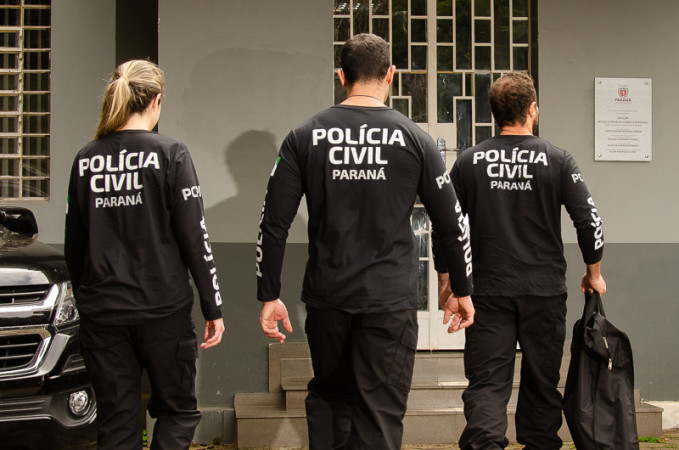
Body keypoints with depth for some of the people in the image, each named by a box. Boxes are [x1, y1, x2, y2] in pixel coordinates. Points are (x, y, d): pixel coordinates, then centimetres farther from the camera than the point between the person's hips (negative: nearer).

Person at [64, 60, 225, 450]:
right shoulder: (170, 154, -7)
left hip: (101, 312, 3)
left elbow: (74, 245, 9)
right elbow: (194, 237, -8)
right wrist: (214, 307, -1)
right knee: (177, 412, 12)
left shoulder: (85, 160, 4)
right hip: (164, 309, -3)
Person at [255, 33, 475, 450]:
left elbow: (274, 223, -1)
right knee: (380, 415, 2)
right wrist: (462, 290, 13)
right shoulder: (413, 139, -2)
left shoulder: (305, 137, 1)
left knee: (328, 398, 21)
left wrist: (270, 295, 6)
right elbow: (452, 223, 2)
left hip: (326, 298, 2)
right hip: (390, 300, -2)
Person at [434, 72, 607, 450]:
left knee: (487, 380, 0)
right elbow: (589, 220, -3)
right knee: (542, 380, 14)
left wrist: (446, 278, 13)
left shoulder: (470, 162, 0)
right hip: (545, 291, 0)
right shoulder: (557, 161, -3)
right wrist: (594, 272, 11)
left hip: (489, 291, 0)